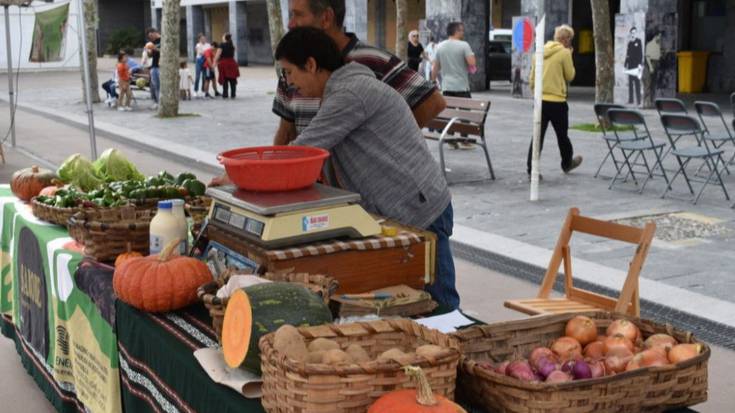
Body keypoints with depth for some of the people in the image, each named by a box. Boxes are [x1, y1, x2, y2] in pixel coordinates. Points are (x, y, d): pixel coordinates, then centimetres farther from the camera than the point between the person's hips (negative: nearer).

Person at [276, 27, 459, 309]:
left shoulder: (350, 93, -15)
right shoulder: (342, 93, 18)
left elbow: (303, 150, -17)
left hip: (417, 213, -10)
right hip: (395, 214, 10)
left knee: (437, 306, -5)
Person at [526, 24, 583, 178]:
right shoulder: (564, 52, -10)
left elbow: (532, 76, 12)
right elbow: (569, 76, -3)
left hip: (540, 100, 5)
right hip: (557, 101, -5)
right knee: (562, 135, 14)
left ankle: (531, 169, -1)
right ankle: (567, 163, 32)